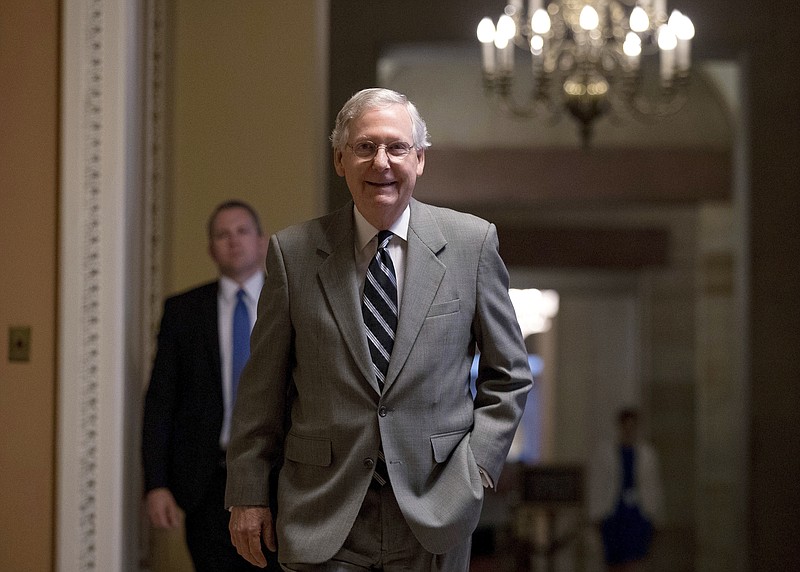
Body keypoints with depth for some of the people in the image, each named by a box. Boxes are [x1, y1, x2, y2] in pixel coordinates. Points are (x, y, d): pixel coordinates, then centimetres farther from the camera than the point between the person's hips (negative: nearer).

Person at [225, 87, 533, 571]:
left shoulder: (471, 243, 2)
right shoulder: (293, 252, 2)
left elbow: (508, 374, 8)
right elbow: (263, 386, 5)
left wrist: (478, 464, -2)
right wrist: (249, 494, 4)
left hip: (434, 514, 1)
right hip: (324, 518, 0)